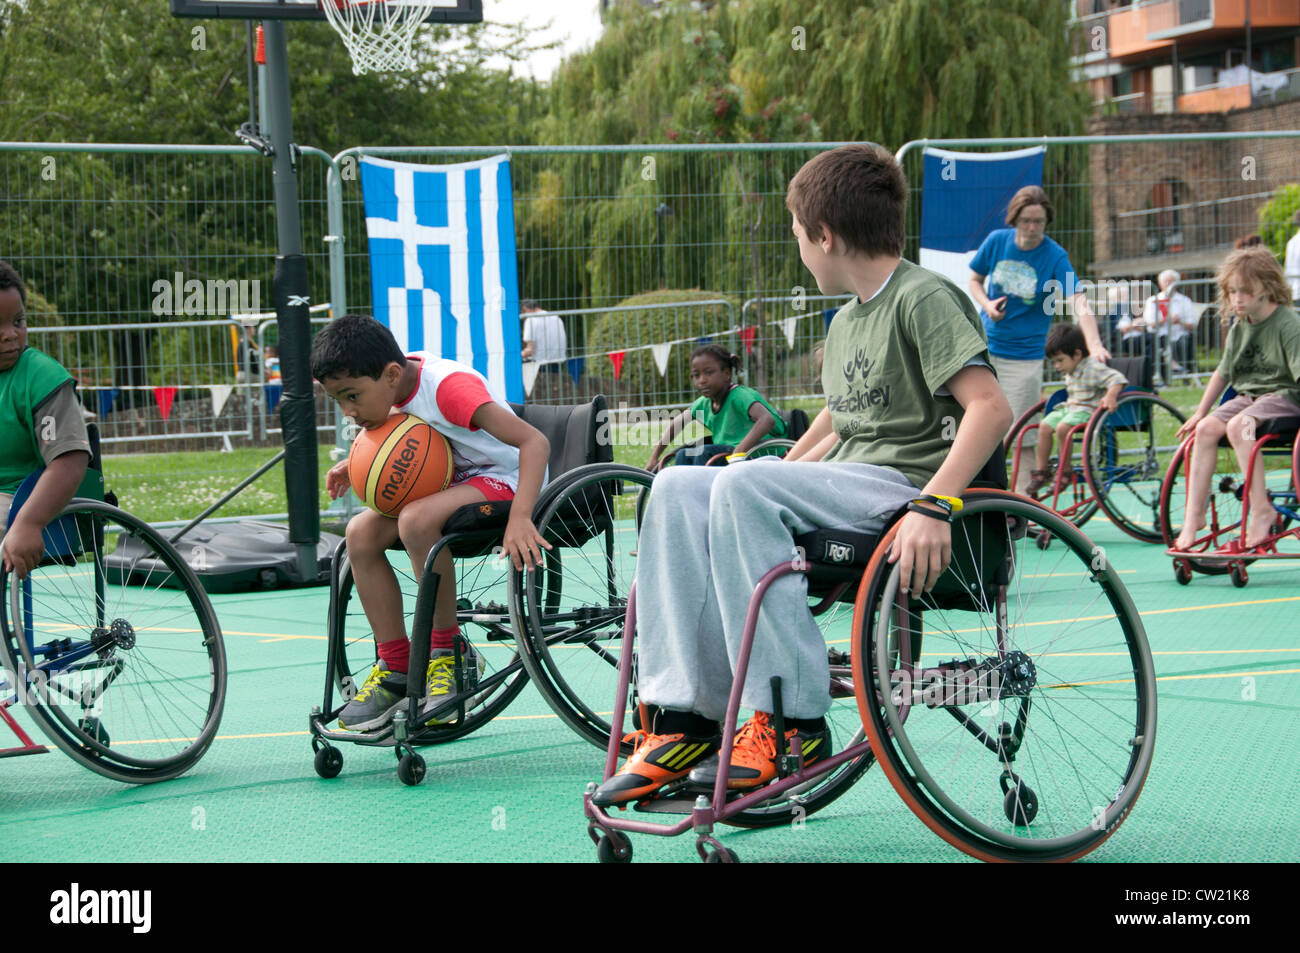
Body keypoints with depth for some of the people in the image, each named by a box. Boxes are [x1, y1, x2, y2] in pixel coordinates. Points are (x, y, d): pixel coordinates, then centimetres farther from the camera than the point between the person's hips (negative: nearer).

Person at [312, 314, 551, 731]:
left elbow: (534, 442, -33)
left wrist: (519, 518, -45)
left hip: (504, 481, -9)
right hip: (454, 483, 9)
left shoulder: (448, 385, -27)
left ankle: (447, 650, -16)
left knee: (416, 520, -34)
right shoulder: (399, 383, -3)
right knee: (362, 533, -10)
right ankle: (395, 669, -2)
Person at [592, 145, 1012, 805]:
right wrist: (777, 481, 15)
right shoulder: (846, 323, 21)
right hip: (843, 489, 9)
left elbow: (991, 408, -20)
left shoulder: (925, 298, -7)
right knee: (678, 489, -11)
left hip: (905, 480, -8)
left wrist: (933, 506, -31)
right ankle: (685, 717, -18)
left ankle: (792, 723, -28)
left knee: (744, 486, -30)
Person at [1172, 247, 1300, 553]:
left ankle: (1261, 510, -28)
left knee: (1238, 425, -34)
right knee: (1206, 428, -18)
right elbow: (1223, 372, 21)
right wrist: (1200, 412, 20)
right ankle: (1194, 515, -16)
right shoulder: (1238, 329, 10)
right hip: (1248, 395, 7)